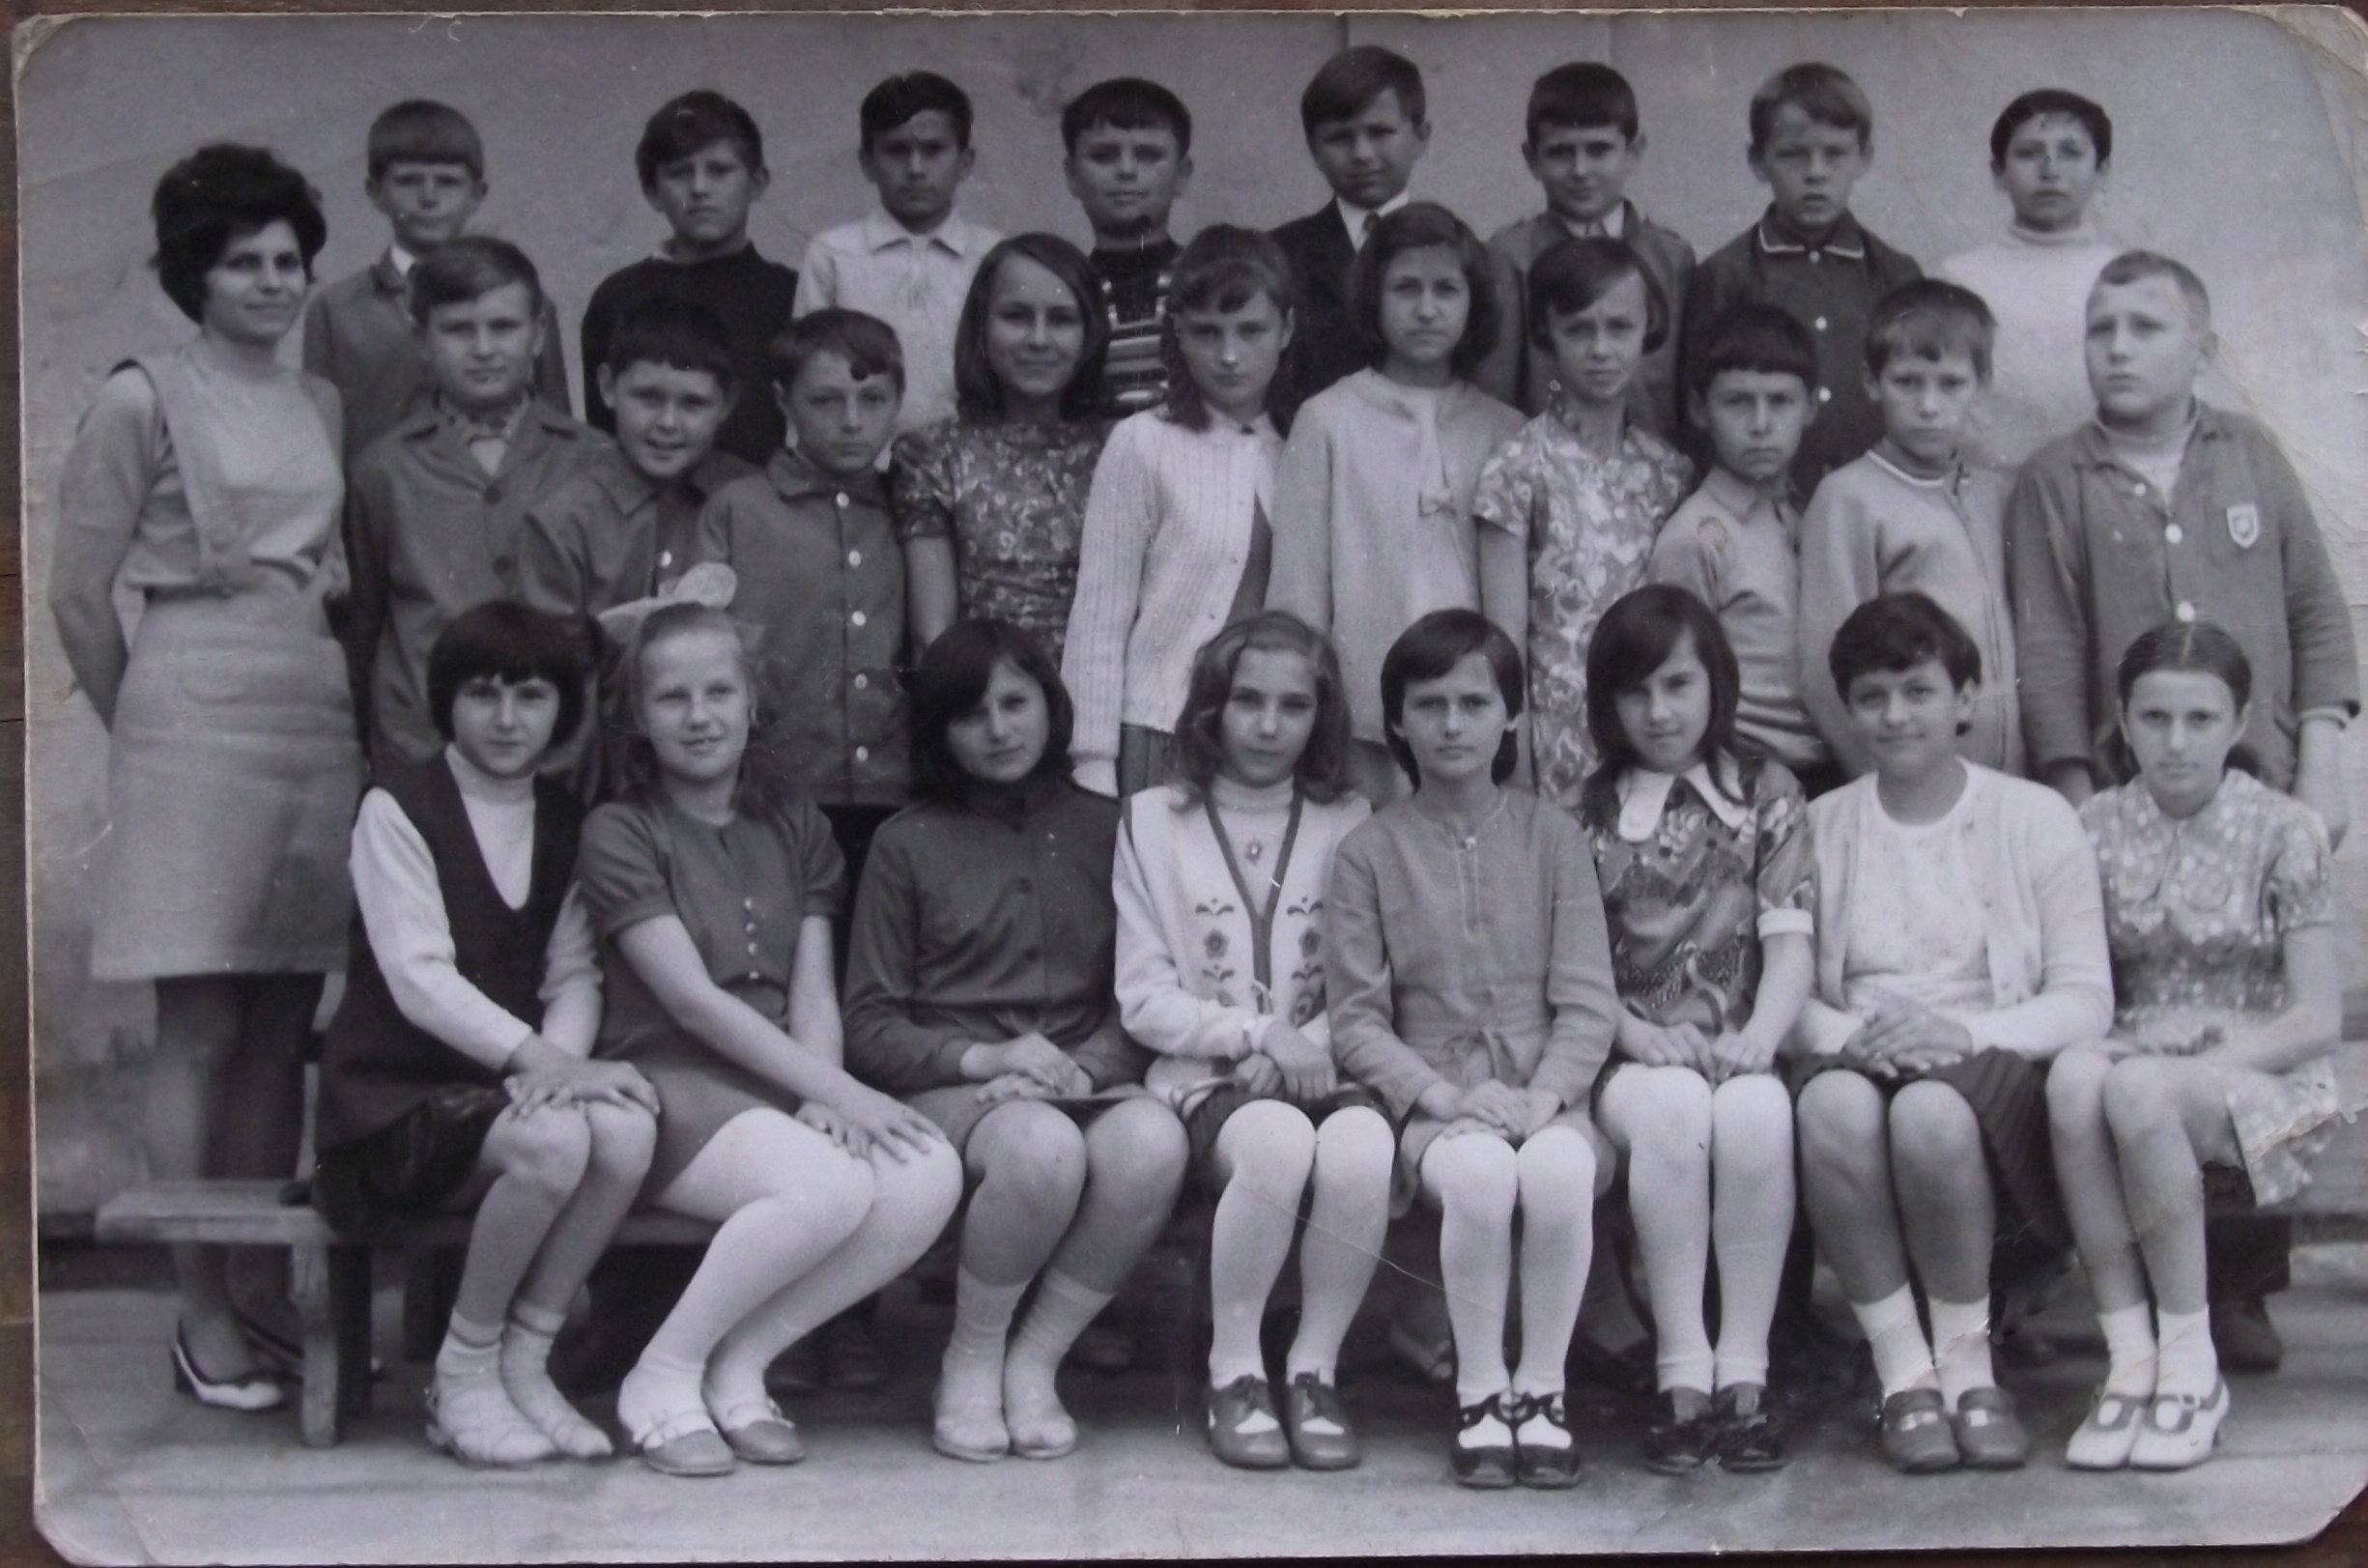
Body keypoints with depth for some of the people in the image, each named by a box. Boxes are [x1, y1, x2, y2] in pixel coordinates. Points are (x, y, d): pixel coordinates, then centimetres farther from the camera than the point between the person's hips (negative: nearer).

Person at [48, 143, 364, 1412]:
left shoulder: (321, 404, 15)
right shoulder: (143, 399, -2)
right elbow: (78, 591, 0)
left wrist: (337, 688, 11)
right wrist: (138, 724, 7)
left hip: (318, 718, 5)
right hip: (196, 718, -5)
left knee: (284, 1026, 6)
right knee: (200, 1030, -4)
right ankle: (205, 1321, -2)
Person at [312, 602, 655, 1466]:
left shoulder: (562, 820, 14)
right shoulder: (397, 809, -4)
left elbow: (575, 973, 5)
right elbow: (419, 980, -14)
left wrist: (560, 1060, -18)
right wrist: (542, 1060, -25)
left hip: (514, 1085, 5)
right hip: (398, 1096, -5)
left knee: (627, 1129, -28)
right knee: (554, 1142, -34)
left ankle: (523, 1363, -12)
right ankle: (463, 1376, -13)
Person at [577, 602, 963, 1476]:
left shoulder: (791, 825, 18)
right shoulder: (620, 832, 0)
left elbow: (813, 993, 10)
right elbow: (692, 1000, -10)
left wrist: (824, 1096, -12)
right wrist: (834, 1091, -17)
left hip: (782, 1085, 6)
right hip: (670, 1082, -5)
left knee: (931, 1175, -24)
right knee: (830, 1187, -33)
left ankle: (737, 1369, -9)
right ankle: (662, 1378, -12)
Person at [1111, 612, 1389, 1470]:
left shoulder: (1350, 825, 16)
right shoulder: (1153, 821, 11)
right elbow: (1144, 999, 5)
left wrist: (1313, 1047, -10)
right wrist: (1256, 1034, -9)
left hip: (1325, 1076, 2)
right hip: (1206, 1080, -1)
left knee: (1362, 1144, -35)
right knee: (1277, 1140, -37)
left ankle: (1315, 1369, -16)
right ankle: (1233, 1371, -17)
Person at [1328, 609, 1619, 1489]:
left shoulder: (1552, 837, 10)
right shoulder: (1370, 852, 8)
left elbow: (1588, 1003, 4)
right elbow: (1356, 1021, 3)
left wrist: (1542, 1096, -13)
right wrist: (1444, 1094, -13)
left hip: (1548, 1095, 1)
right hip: (1431, 1104, -1)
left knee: (1559, 1170, -34)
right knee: (1479, 1173, -35)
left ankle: (1542, 1389, -16)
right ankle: (1479, 1393, -17)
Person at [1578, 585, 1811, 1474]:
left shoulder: (1767, 797, 15)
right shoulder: (1584, 813, 14)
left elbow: (1791, 943, 4)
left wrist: (1758, 1037, -15)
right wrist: (1639, 1035, -14)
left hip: (1739, 1056, 0)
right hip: (1630, 1059, 0)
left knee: (1756, 1112, -34)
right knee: (1671, 1109, -35)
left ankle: (1744, 1370, -27)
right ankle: (1683, 1373, -31)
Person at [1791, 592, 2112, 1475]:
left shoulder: (2035, 818, 9)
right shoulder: (1818, 829, 15)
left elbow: (2086, 1002, 1)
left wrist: (1964, 1032, -17)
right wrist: (1851, 1035, -16)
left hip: (1996, 1078, -2)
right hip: (1855, 1062, 2)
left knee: (1931, 1109, -37)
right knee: (1833, 1104, -35)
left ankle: (1969, 1363, -16)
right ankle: (1903, 1373, -22)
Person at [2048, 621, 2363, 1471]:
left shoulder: (2282, 832, -3)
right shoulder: (2095, 828, 7)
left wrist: (2199, 1065, -18)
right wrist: (2084, 1042, -15)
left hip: (2257, 1085, -3)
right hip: (2137, 1059, 3)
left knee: (2135, 1090, -36)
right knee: (2073, 1077, -34)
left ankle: (2192, 1366, -24)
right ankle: (2129, 1359, -31)